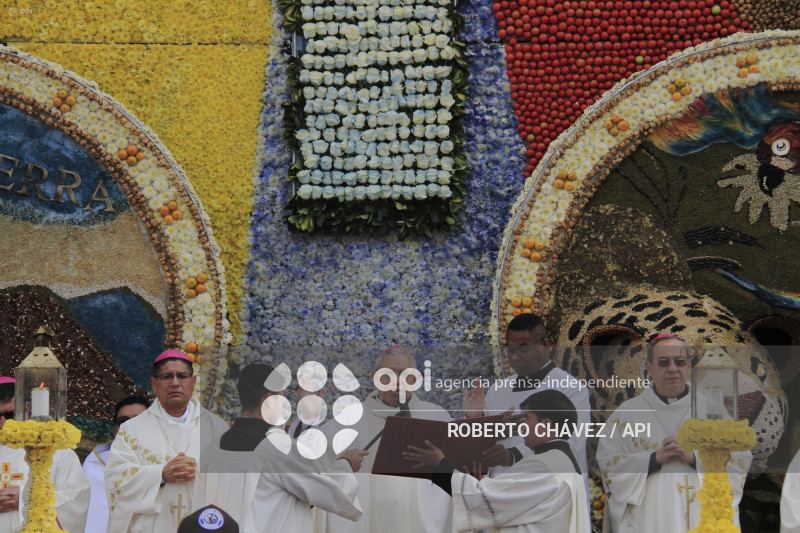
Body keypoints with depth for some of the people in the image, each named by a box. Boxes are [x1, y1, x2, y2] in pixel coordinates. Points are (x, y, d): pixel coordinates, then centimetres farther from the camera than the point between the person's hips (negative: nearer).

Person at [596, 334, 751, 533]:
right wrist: (654, 458, -10)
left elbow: (740, 461, 4)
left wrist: (695, 457, -10)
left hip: (701, 517, 0)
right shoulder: (626, 414, 11)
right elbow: (607, 463, 2)